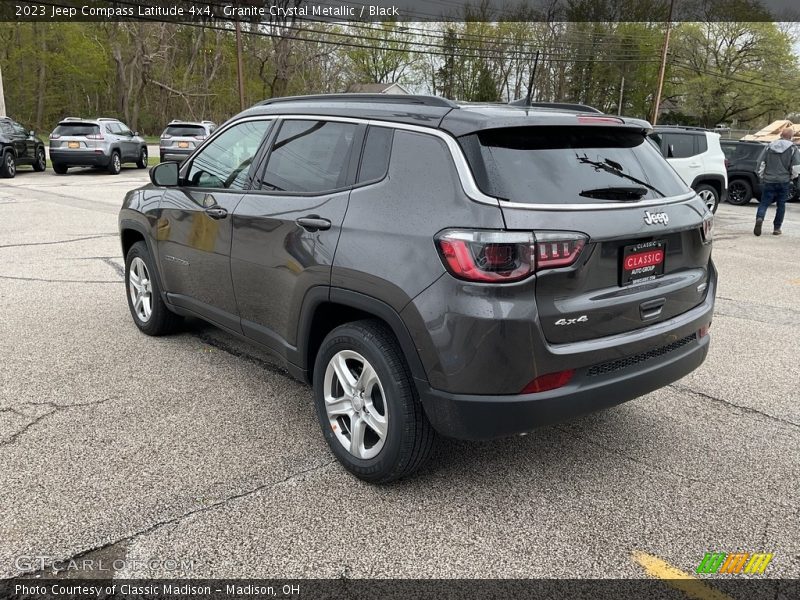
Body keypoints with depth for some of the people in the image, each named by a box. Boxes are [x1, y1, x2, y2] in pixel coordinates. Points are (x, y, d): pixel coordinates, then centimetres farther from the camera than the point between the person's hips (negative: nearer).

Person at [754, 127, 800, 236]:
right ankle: (777, 228, 13)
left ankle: (759, 218, -29)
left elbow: (761, 162, 1)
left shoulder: (769, 147, 5)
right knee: (781, 205, 10)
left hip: (768, 181, 1)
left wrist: (761, 176, 11)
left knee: (764, 203, 1)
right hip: (784, 181, -1)